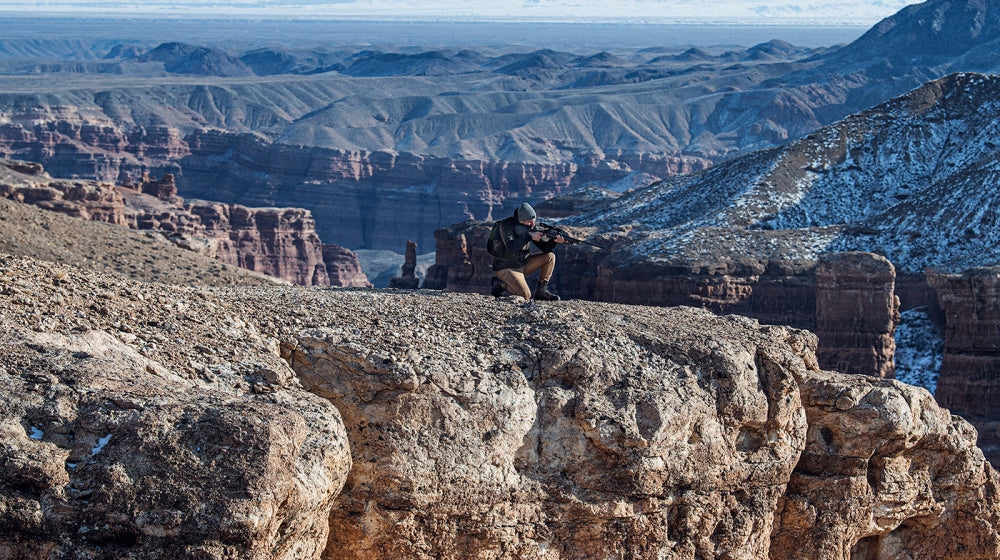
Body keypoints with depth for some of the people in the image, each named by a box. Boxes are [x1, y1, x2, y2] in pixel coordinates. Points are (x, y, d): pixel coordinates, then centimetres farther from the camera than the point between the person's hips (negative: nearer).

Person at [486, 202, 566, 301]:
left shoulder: (531, 226, 1)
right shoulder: (505, 225, -18)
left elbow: (545, 247, 0)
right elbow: (511, 247, -32)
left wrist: (554, 241, -20)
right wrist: (529, 236, -33)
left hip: (522, 264, 7)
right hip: (506, 268, -7)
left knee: (550, 257, -5)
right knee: (525, 295, -25)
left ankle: (541, 290, 2)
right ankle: (500, 284, 1)